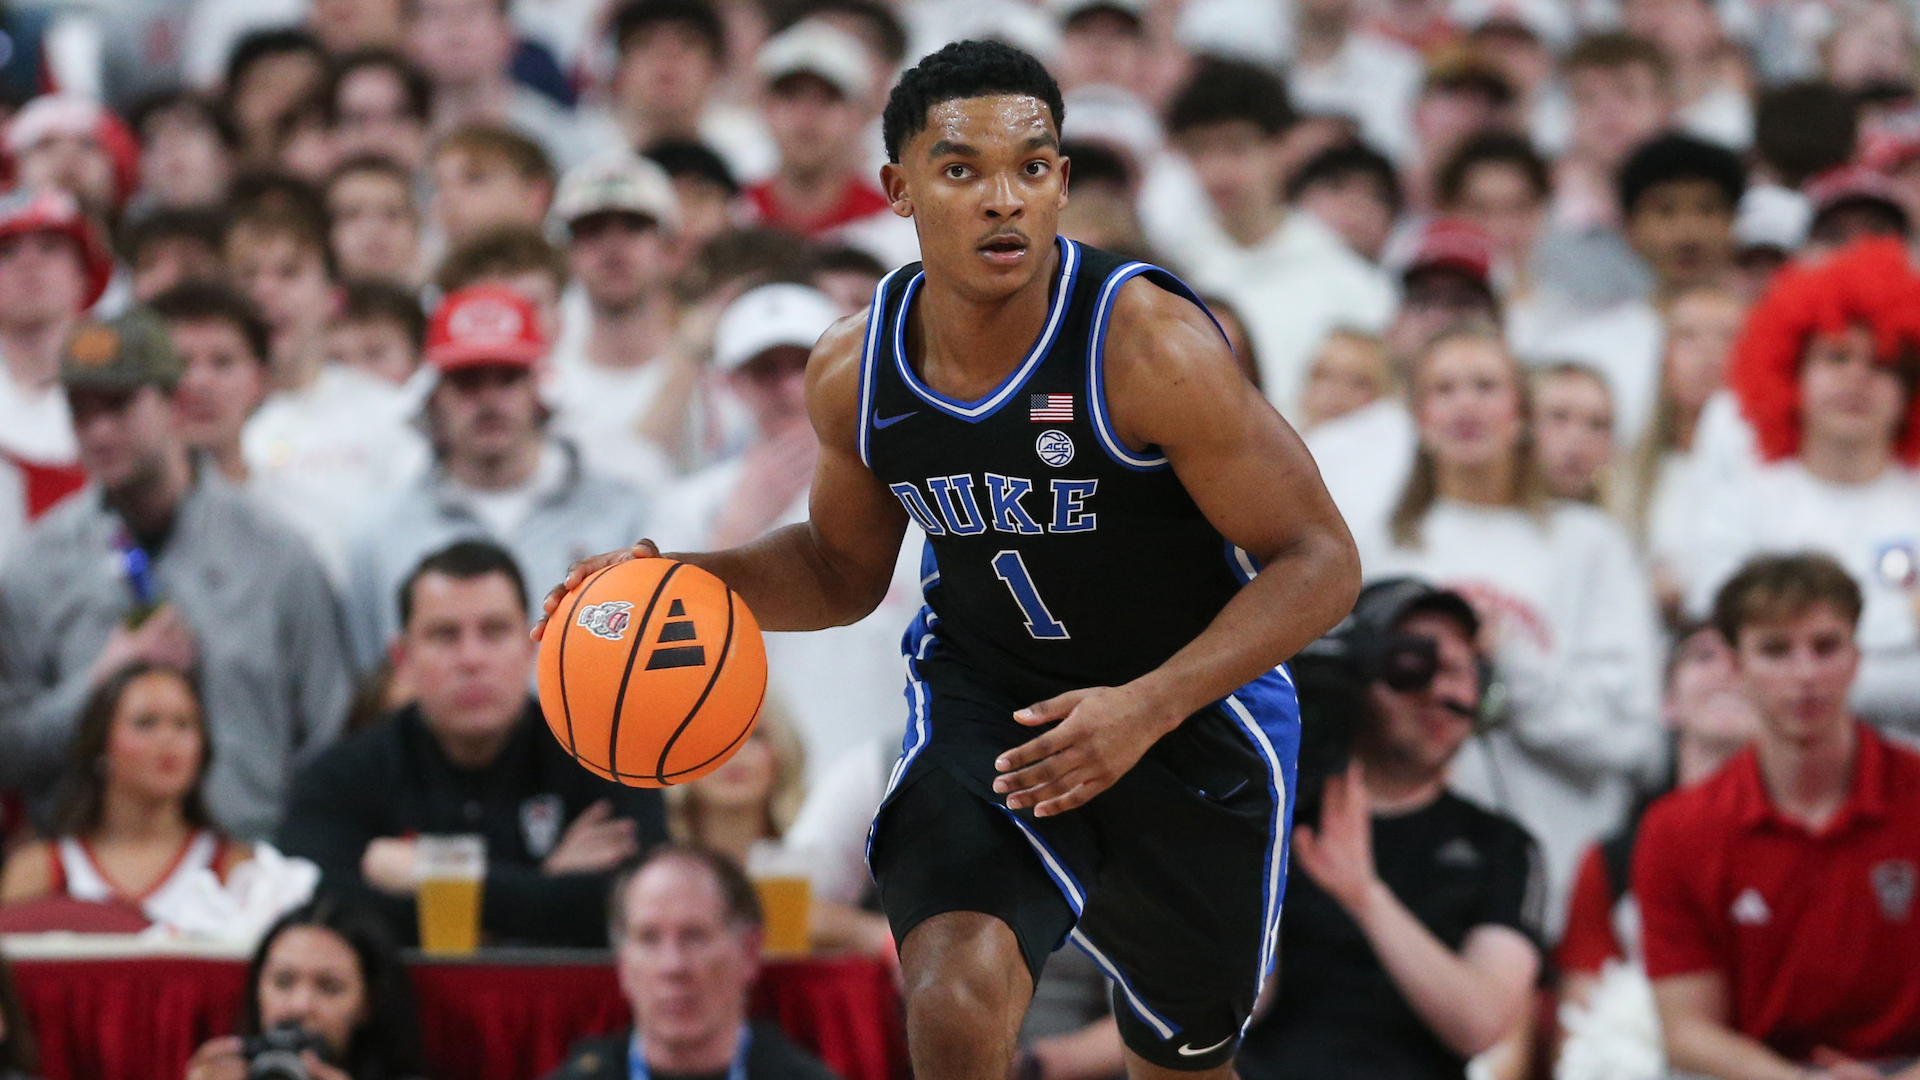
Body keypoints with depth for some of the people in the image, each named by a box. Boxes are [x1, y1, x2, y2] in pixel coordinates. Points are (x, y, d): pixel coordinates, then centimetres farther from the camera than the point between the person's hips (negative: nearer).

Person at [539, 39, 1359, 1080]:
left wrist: (1146, 709, -34)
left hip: (1191, 711, -2)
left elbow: (1318, 562, -21)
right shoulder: (854, 371, -11)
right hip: (984, 699, 2)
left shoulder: (1149, 347, -26)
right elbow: (844, 569, 10)